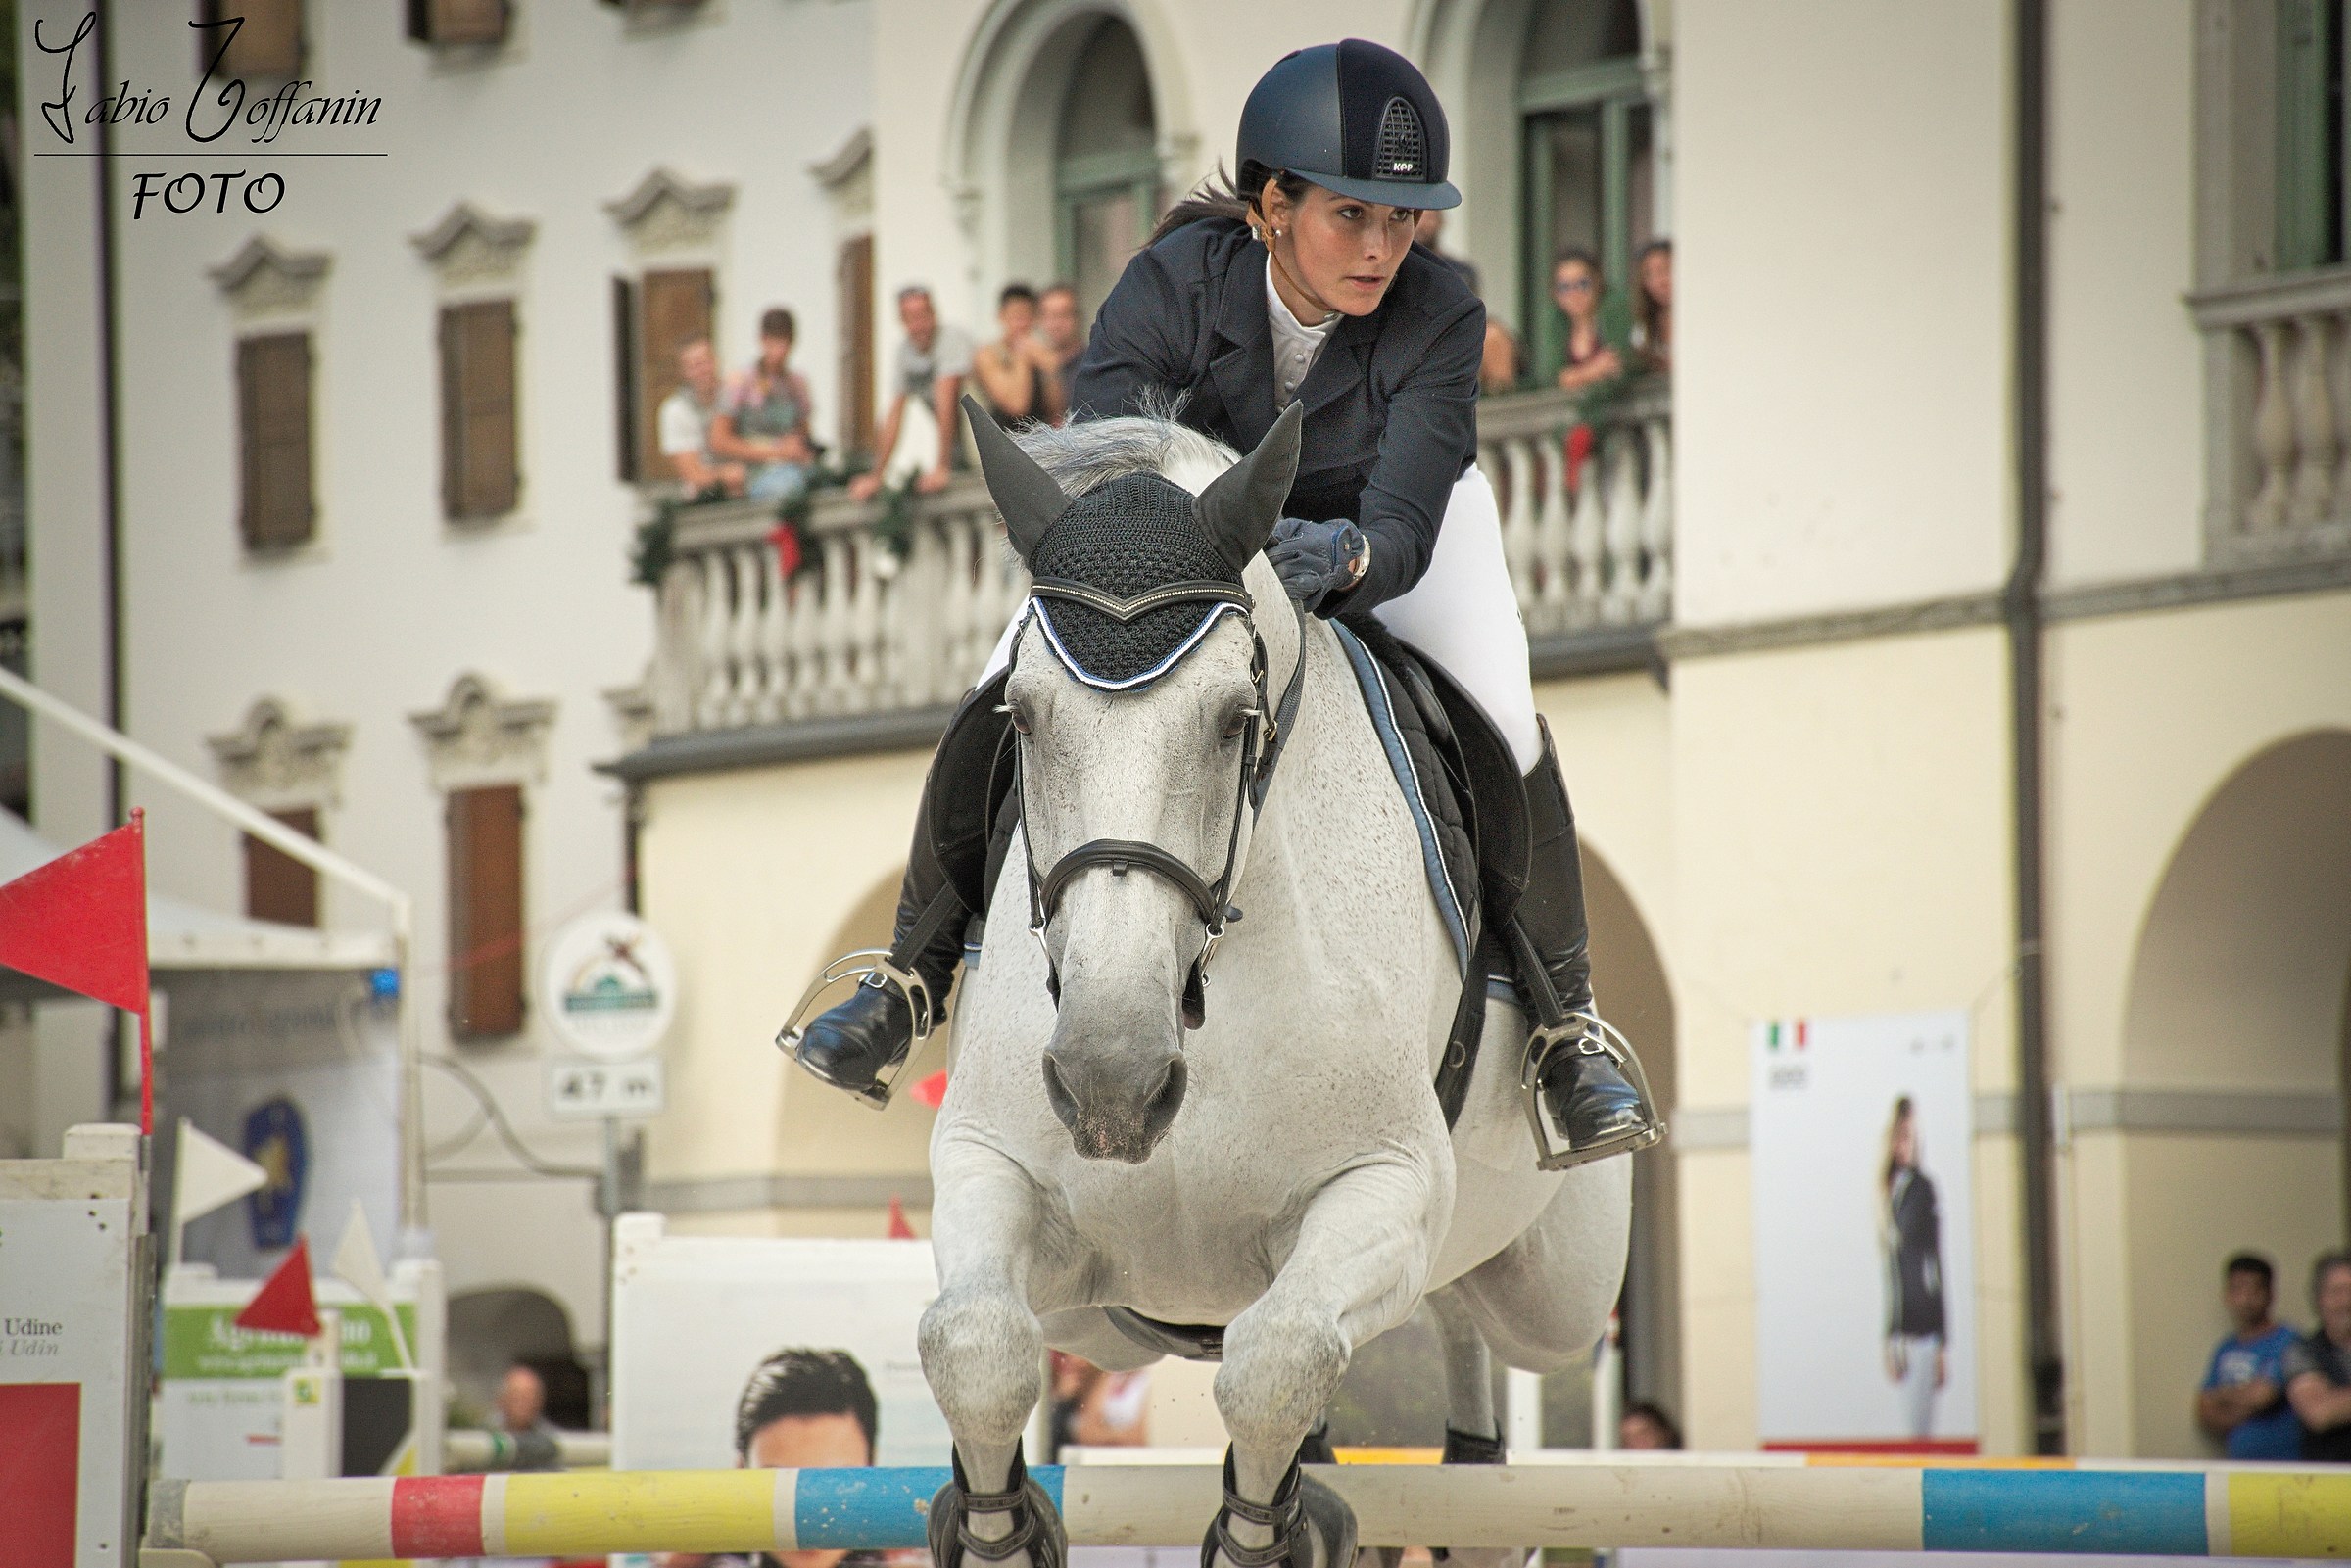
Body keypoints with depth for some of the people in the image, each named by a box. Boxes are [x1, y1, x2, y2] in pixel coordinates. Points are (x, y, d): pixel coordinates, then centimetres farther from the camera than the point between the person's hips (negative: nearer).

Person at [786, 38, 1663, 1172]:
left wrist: (1343, 556, -67)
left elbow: (1404, 525, -44)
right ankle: (915, 974, 9)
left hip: (1380, 532, -1)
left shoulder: (1440, 319, -34)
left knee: (1508, 727, -24)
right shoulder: (1176, 282, -33)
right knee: (996, 711, -14)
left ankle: (1564, 1027, -5)